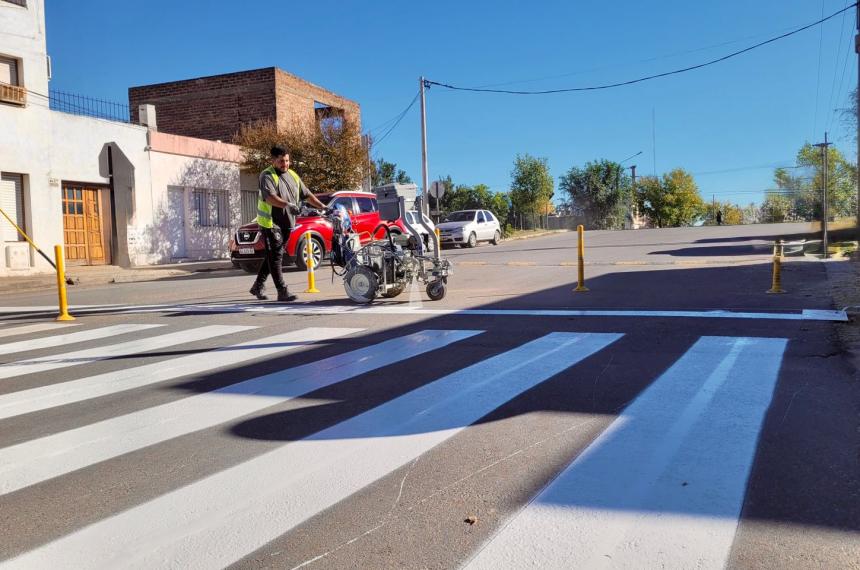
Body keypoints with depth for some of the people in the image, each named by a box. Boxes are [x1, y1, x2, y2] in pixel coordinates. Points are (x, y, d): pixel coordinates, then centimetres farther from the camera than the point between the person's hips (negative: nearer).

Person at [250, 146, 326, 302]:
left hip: (287, 223, 7)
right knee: (275, 257, -8)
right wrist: (288, 205, -41)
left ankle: (258, 286, 27)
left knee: (273, 257, 14)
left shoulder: (293, 176, 14)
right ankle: (282, 292, -9)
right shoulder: (267, 176, -10)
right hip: (271, 223, -7)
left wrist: (323, 207, 5)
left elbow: (307, 195, 16)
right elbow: (270, 198, -26)